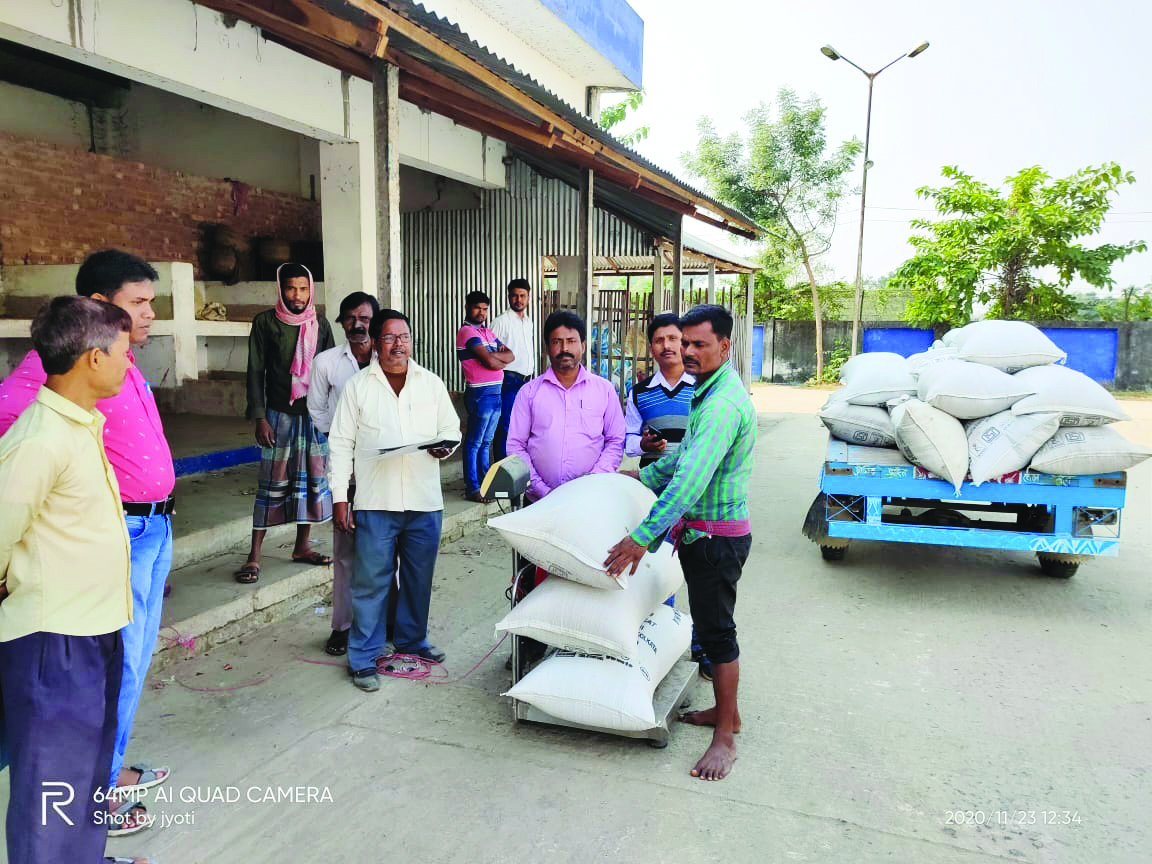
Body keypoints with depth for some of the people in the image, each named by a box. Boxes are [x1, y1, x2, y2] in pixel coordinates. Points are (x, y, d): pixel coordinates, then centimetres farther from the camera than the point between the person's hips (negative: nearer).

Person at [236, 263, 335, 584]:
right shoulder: (265, 322, -1)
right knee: (272, 483, -3)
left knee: (312, 480, 6)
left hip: (316, 414, 4)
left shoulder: (320, 324, 7)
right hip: (280, 415, -3)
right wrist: (259, 417, -8)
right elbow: (256, 372, -2)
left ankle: (302, 547, 19)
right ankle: (255, 554, 4)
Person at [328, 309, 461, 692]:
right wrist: (340, 497, -3)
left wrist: (446, 445, -10)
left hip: (425, 501, 3)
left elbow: (451, 428, 15)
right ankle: (364, 658, 14)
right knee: (371, 581, 1)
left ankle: (411, 639, 35)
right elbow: (341, 444, 2)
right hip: (375, 502, -3)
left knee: (419, 578, 15)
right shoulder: (357, 386, 1)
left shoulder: (432, 384, 7)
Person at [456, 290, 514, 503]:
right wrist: (502, 358, 1)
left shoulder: (488, 332, 19)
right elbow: (489, 361, -18)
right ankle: (472, 488, 3)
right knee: (474, 442, -2)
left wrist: (494, 355, -8)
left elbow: (510, 356, 10)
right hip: (480, 393, -8)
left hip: (495, 392, 8)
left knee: (486, 442, 15)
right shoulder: (467, 331, -9)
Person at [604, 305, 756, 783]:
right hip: (702, 533, 10)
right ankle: (726, 711, 35)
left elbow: (691, 478, -33)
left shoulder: (723, 403, -24)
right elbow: (686, 455, 22)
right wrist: (642, 477, 17)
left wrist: (643, 536, -35)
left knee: (717, 631, 0)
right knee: (711, 625, 19)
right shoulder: (710, 392, 11)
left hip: (717, 537, -10)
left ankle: (724, 738, 13)